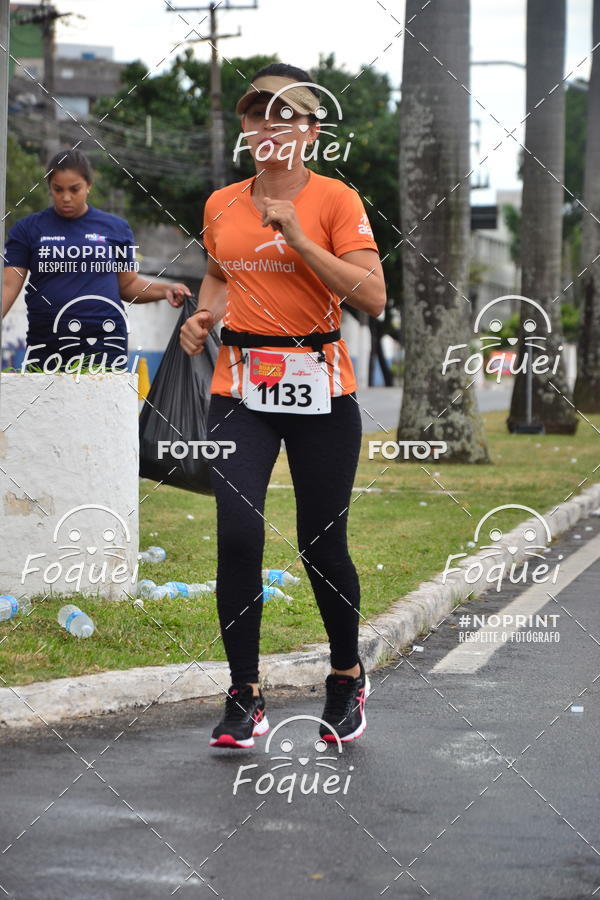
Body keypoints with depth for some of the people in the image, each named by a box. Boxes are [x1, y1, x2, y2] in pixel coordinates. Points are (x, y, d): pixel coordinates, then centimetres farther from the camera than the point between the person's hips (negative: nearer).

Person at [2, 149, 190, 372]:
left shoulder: (116, 228, 11)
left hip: (104, 343, -1)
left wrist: (165, 289, -2)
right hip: (46, 345, 1)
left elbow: (128, 285, 16)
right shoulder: (28, 229, 8)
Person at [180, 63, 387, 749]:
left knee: (322, 545, 3)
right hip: (239, 389, 3)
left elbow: (373, 298, -12)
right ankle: (245, 698, 0)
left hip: (320, 391, -3)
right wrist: (204, 315, 7)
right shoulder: (222, 205, 9)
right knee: (237, 534, -11)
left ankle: (347, 678, 28)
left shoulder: (334, 199, -4)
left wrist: (298, 238, -18)